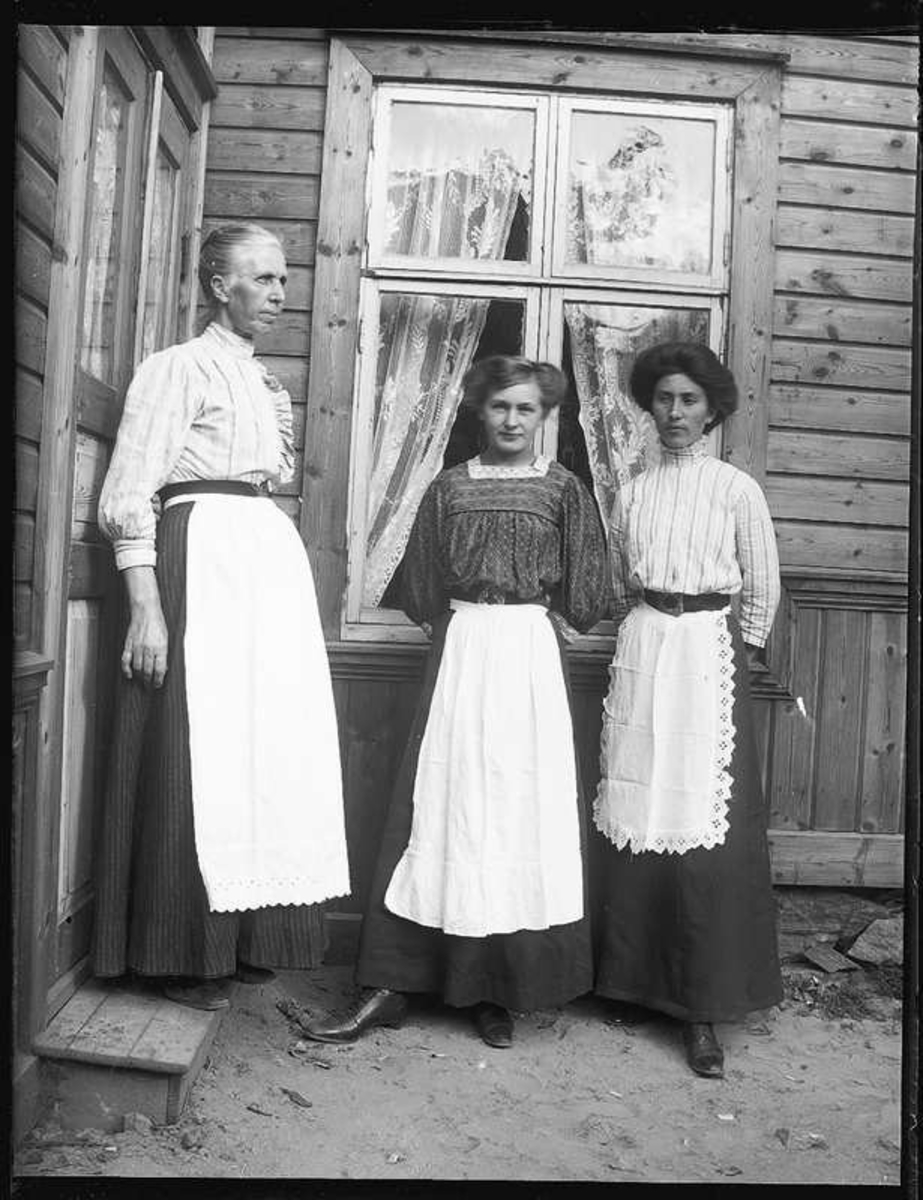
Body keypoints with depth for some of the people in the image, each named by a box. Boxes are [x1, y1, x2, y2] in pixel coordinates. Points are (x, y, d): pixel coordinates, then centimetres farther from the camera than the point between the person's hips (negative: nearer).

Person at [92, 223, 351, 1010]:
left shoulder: (269, 383, 20)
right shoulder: (178, 367, -2)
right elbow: (129, 496, -11)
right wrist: (146, 607, -18)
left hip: (274, 561, 8)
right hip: (201, 557, -7)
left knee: (268, 746, 8)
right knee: (198, 745, -5)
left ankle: (247, 934, 22)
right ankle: (182, 950, 9)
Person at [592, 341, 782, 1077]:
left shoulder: (738, 489, 1)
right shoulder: (632, 494, 11)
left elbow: (762, 591, 6)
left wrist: (740, 656, 6)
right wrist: (642, 640, 14)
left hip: (708, 653, -3)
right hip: (640, 652, 3)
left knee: (707, 826, -5)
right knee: (634, 822, 4)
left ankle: (705, 1006, 6)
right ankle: (635, 980, 19)